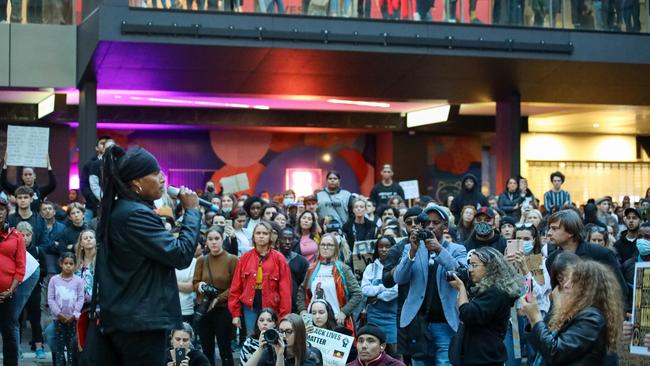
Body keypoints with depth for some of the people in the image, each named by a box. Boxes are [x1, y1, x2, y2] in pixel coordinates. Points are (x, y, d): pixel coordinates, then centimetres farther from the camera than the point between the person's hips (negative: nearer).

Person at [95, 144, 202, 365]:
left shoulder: (117, 210, 14)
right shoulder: (137, 214, -17)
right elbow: (181, 255, -18)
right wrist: (191, 211, -8)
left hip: (117, 318, 10)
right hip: (141, 322, -10)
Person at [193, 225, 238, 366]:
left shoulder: (232, 260, -5)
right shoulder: (201, 260, 8)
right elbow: (195, 283, 10)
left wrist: (219, 298, -18)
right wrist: (200, 286, -13)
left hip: (224, 310, -4)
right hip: (203, 309, 4)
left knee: (225, 349, -1)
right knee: (206, 349, 8)